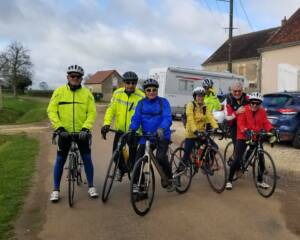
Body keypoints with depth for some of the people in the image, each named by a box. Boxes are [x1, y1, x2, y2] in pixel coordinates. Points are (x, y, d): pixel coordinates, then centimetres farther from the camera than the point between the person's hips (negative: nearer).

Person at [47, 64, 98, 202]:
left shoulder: (87, 93, -1)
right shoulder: (59, 92, -1)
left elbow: (92, 112, -4)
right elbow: (51, 111, -4)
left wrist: (85, 128, -17)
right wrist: (59, 127, -15)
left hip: (82, 132, 0)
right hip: (64, 132, 0)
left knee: (87, 158, 4)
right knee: (60, 160, 6)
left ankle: (91, 186, 20)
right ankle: (56, 190, 18)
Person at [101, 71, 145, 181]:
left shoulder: (141, 97, -13)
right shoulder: (118, 93, -3)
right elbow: (111, 109, -1)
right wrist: (106, 124, -15)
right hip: (120, 130, 3)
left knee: (133, 155, 2)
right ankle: (121, 168, 29)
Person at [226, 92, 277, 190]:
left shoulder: (262, 112, 3)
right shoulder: (244, 110, -10)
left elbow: (266, 123, -1)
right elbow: (240, 123, -18)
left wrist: (271, 129, -21)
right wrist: (245, 131, -36)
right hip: (243, 137, -4)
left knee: (261, 159, 5)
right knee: (237, 159, -9)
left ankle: (260, 181, 24)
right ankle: (229, 180, 3)